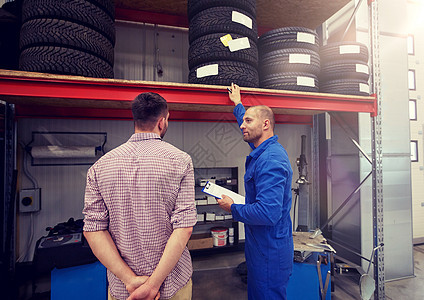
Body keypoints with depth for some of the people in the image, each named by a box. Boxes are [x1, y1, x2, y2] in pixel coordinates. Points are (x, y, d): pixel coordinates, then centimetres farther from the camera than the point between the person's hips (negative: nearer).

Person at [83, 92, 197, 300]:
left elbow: (93, 228, -9)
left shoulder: (100, 166, -5)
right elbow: (184, 226, -21)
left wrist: (130, 279, -11)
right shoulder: (180, 160, -14)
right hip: (173, 283, -1)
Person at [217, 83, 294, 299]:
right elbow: (249, 129, 26)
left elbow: (267, 213, -33)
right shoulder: (264, 151, 5)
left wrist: (232, 208, -17)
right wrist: (238, 104, 39)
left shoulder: (270, 160, -26)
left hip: (270, 255, -10)